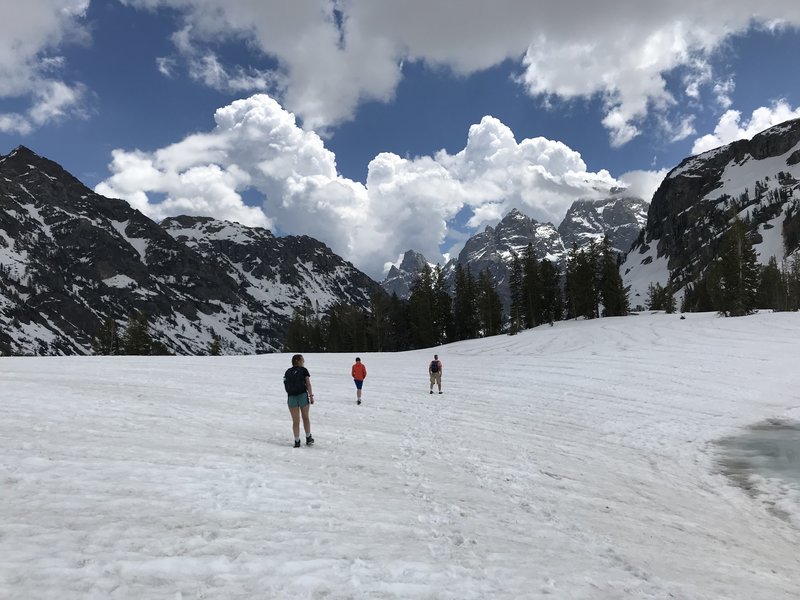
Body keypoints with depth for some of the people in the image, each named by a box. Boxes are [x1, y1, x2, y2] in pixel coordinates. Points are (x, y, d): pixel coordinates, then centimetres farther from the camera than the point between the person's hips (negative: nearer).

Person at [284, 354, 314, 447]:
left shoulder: (287, 372, 12)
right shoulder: (303, 370, 2)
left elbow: (286, 385, 6)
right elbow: (308, 384, -3)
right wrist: (311, 396, -2)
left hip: (291, 397, 2)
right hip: (303, 395, -2)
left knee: (295, 421, 8)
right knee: (305, 418, 15)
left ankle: (297, 441, 6)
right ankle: (308, 438, 23)